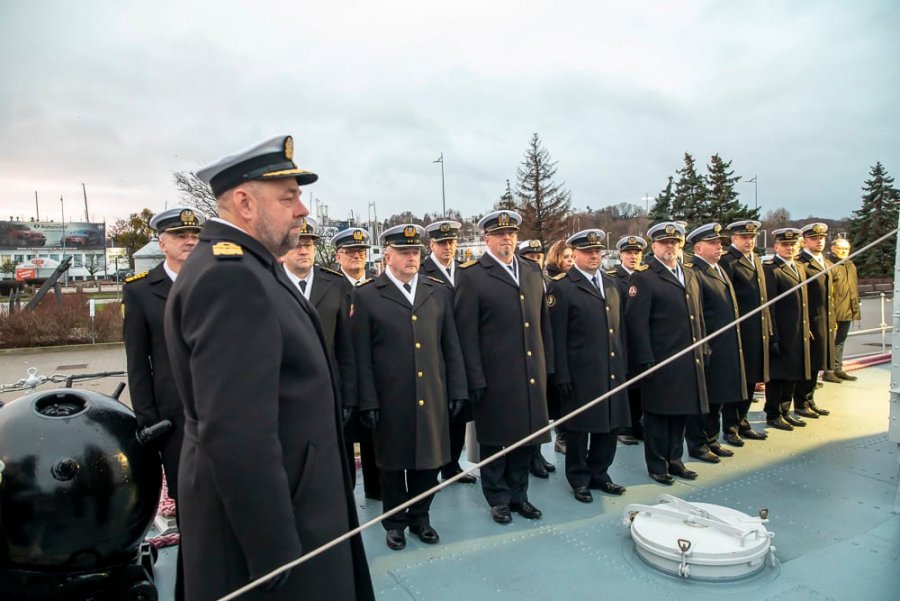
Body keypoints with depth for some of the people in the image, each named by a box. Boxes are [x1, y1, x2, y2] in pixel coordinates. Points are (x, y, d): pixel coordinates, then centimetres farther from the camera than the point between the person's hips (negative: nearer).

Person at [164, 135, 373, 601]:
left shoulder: (245, 268, 9)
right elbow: (236, 436, -29)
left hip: (286, 503, 10)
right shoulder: (228, 277, -24)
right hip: (268, 517, -9)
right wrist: (275, 554, -23)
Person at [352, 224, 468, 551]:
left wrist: (457, 390, 5)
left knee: (429, 459, 13)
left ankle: (420, 516, 35)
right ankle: (395, 522, 33)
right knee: (393, 463, 12)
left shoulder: (439, 291, 7)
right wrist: (368, 401, -7)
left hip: (432, 397, 3)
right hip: (390, 399, -3)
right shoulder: (366, 295, -3)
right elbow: (361, 355, -4)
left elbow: (451, 346, 8)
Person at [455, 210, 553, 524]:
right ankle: (498, 498, 28)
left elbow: (543, 323, 15)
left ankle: (518, 494, 33)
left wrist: (547, 365, 12)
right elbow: (467, 333, -10)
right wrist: (475, 378, -12)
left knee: (526, 436, 14)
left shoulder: (532, 271, 12)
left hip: (531, 375, 5)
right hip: (495, 377, -5)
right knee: (494, 440, 9)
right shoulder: (472, 276, -7)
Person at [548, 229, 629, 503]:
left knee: (610, 424, 14)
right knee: (579, 428, 7)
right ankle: (579, 479, 25)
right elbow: (557, 337, -10)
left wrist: (624, 365, 12)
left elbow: (620, 328, 16)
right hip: (580, 374, -6)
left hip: (613, 371, 6)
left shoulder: (612, 284, 14)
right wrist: (562, 376, -13)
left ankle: (599, 473, 33)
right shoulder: (561, 287, -7)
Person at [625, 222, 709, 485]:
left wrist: (703, 351, 13)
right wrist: (645, 361, -17)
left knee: (680, 412, 15)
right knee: (658, 414, 4)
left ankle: (674, 460, 29)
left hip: (689, 361, 7)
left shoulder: (690, 276, 15)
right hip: (660, 362, -7)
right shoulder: (643, 278, -9)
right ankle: (657, 466, 18)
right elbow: (637, 323, -14)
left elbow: (698, 316, 19)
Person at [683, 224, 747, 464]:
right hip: (707, 350, -9)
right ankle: (696, 444, 16)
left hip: (726, 350, 9)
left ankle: (711, 439, 30)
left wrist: (733, 347, 18)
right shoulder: (694, 274, -16)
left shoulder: (719, 270, 16)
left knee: (717, 397, 18)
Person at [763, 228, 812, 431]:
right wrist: (773, 337, -19)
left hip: (799, 335, 8)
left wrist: (807, 329, 16)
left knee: (793, 374, 15)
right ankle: (773, 415, 14)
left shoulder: (800, 268, 15)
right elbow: (768, 306, -17)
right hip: (781, 334, -8)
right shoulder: (770, 269, -12)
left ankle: (785, 411, 28)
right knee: (777, 375, 2)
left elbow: (802, 302, 20)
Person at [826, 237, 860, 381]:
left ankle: (838, 369, 22)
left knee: (840, 341, 15)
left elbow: (855, 287, 25)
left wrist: (855, 308, 20)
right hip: (833, 311, -9)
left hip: (847, 311, 9)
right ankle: (828, 370, 3)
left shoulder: (851, 266, 18)